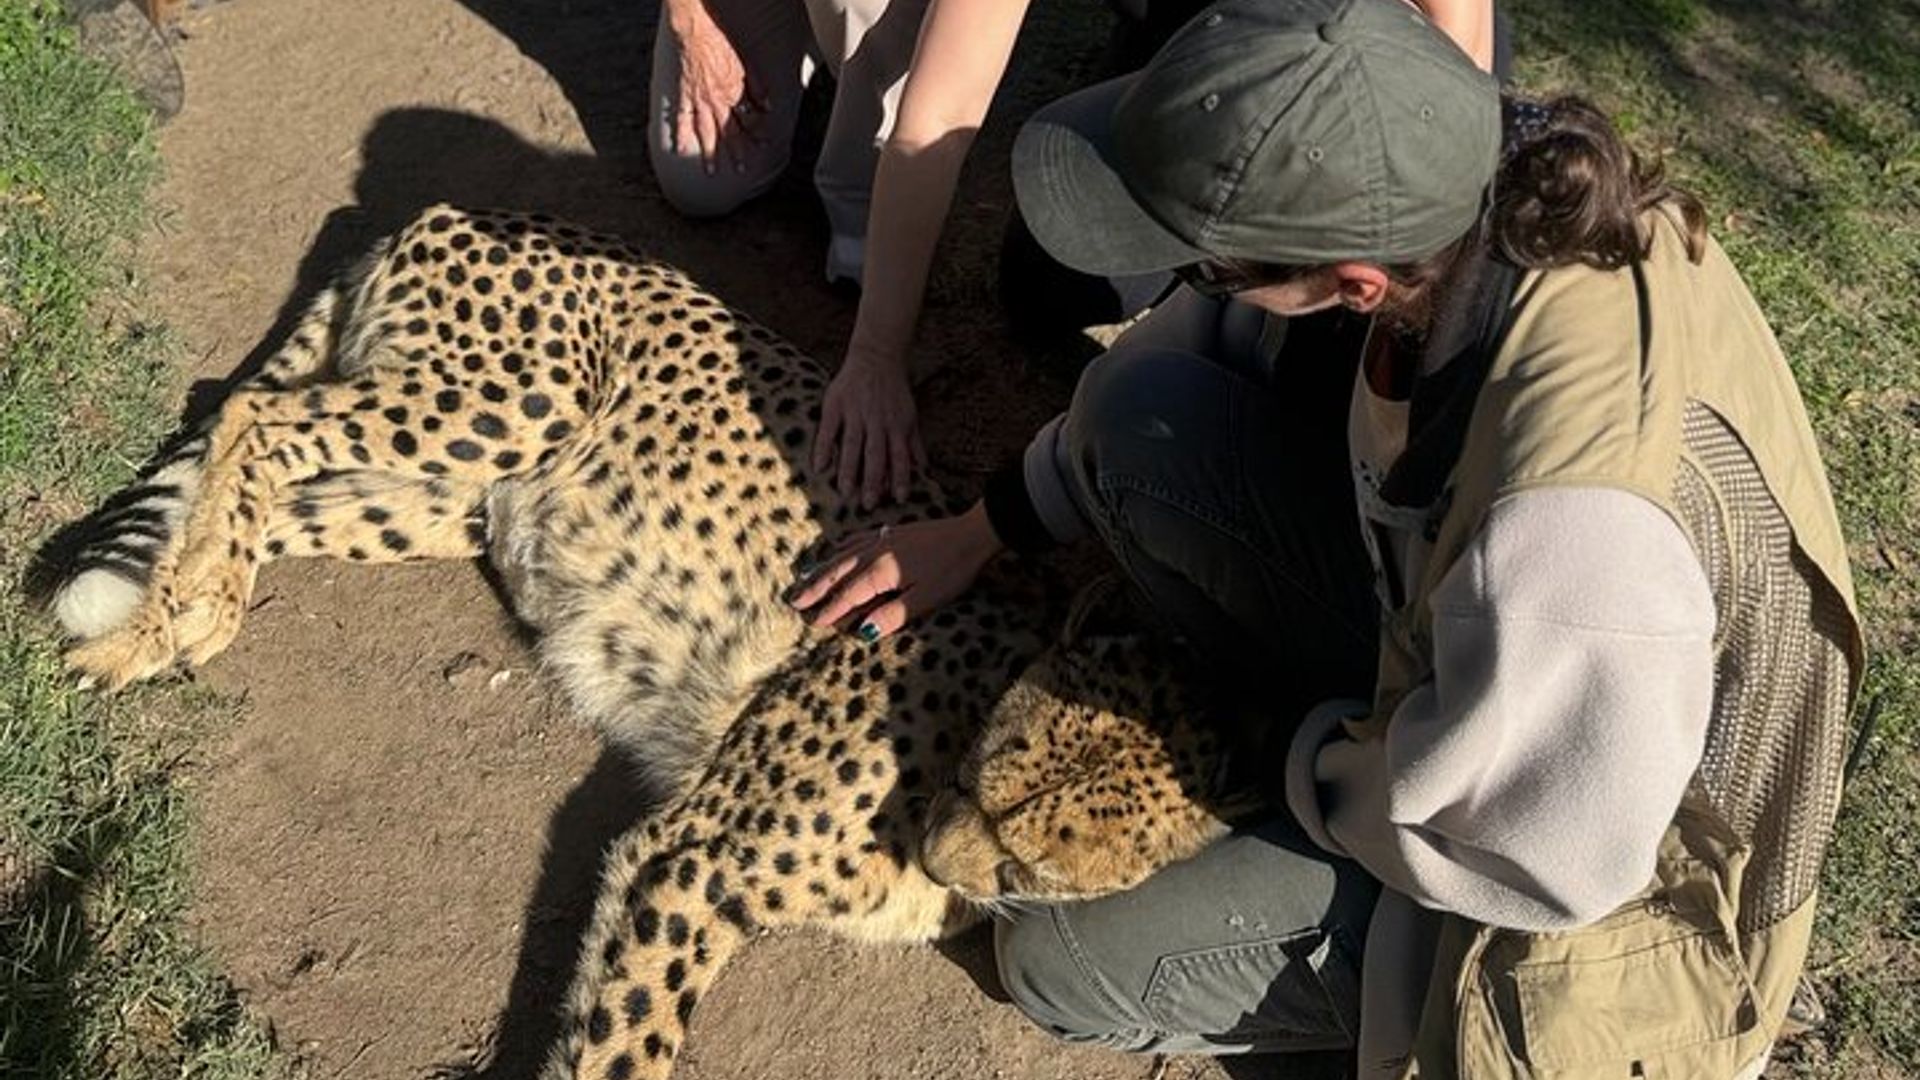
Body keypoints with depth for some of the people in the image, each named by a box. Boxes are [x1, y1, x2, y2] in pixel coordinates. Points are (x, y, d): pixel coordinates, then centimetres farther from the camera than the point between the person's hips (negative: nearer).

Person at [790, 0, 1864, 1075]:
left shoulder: (1576, 519, -43)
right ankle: (1337, 742, 6)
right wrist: (984, 530, 4)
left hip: (1578, 858, -6)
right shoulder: (1474, 180, -21)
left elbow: (1534, 855, -26)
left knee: (1058, 963, -6)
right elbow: (1213, 335, -3)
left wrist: (1307, 763, -8)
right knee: (1136, 418, -9)